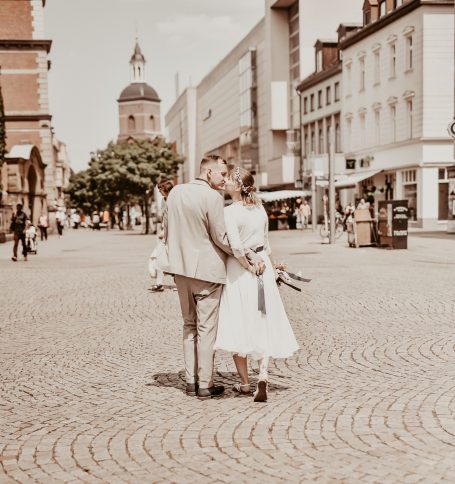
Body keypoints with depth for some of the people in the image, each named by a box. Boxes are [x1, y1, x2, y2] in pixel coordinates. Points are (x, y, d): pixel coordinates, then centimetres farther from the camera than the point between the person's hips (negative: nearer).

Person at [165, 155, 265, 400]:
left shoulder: (175, 192, 5)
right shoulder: (212, 197, -16)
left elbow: (166, 231, 12)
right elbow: (221, 238, -14)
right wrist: (251, 256, -7)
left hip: (181, 269, 7)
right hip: (207, 270, -7)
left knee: (189, 325, 16)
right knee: (207, 328, 2)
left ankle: (190, 380, 19)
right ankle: (205, 384, 7)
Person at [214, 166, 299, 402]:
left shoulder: (230, 212, -15)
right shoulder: (260, 208, 5)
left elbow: (236, 247, -23)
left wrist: (249, 266, -7)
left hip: (239, 270, -5)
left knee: (239, 326, 7)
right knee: (263, 325, 11)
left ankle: (244, 383, 16)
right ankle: (263, 374, -5)